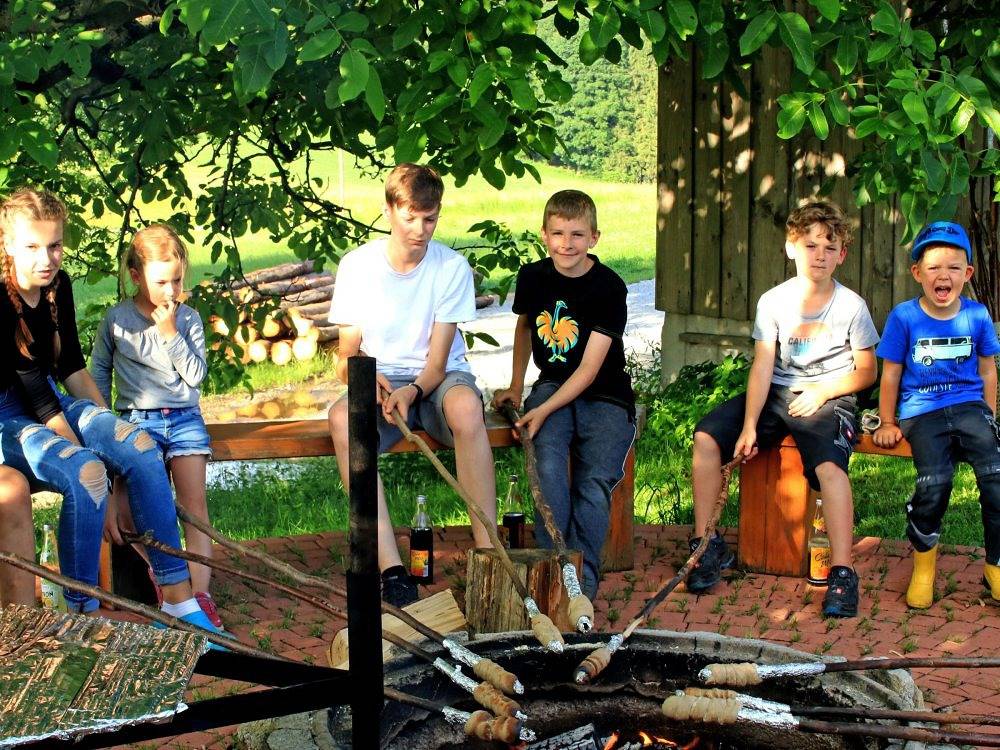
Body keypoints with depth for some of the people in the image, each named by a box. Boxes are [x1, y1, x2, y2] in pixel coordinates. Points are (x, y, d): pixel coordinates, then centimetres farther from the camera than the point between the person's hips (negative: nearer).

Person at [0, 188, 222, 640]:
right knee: (84, 473, -33)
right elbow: (39, 398, -23)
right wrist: (85, 452, -23)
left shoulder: (57, 286, 0)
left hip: (50, 403, 7)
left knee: (140, 448, -15)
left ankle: (178, 600, -13)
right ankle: (82, 615, -20)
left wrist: (109, 430, 3)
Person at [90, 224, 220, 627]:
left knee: (194, 499, -11)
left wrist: (170, 333, -11)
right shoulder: (117, 319, 3)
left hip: (184, 417, 1)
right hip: (137, 419, -1)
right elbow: (99, 371, 14)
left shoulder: (188, 319, 5)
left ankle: (199, 591, -15)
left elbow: (196, 374, -3)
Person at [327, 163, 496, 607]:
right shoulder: (357, 266, -3)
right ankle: (391, 568, -37)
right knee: (341, 417, -34)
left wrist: (413, 391, -31)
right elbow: (346, 358, -1)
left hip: (438, 379, -1)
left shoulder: (453, 267, -7)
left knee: (465, 404, -38)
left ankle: (488, 552, -34)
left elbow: (438, 360, -10)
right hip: (380, 383, 1)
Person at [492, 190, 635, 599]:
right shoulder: (532, 276, 2)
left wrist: (544, 411, -23)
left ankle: (583, 579, -10)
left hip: (604, 395, -2)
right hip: (552, 384, 3)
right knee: (548, 462, -27)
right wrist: (516, 387, 19)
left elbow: (590, 368, -15)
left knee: (596, 481, -23)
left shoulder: (609, 288, -12)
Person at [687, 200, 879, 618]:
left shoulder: (851, 306, -2)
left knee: (829, 464, -33)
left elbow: (867, 371, 5)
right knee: (706, 436, -16)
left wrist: (823, 390, -11)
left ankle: (842, 573, -28)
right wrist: (749, 425, -16)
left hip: (829, 398, -3)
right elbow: (762, 367, -6)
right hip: (776, 394, 3)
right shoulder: (773, 301, 1)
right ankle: (708, 545, -5)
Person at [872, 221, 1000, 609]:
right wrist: (887, 423, 8)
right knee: (935, 481, -28)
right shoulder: (904, 317, 0)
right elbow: (891, 374, 7)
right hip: (922, 412, -2)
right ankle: (923, 562, -2)